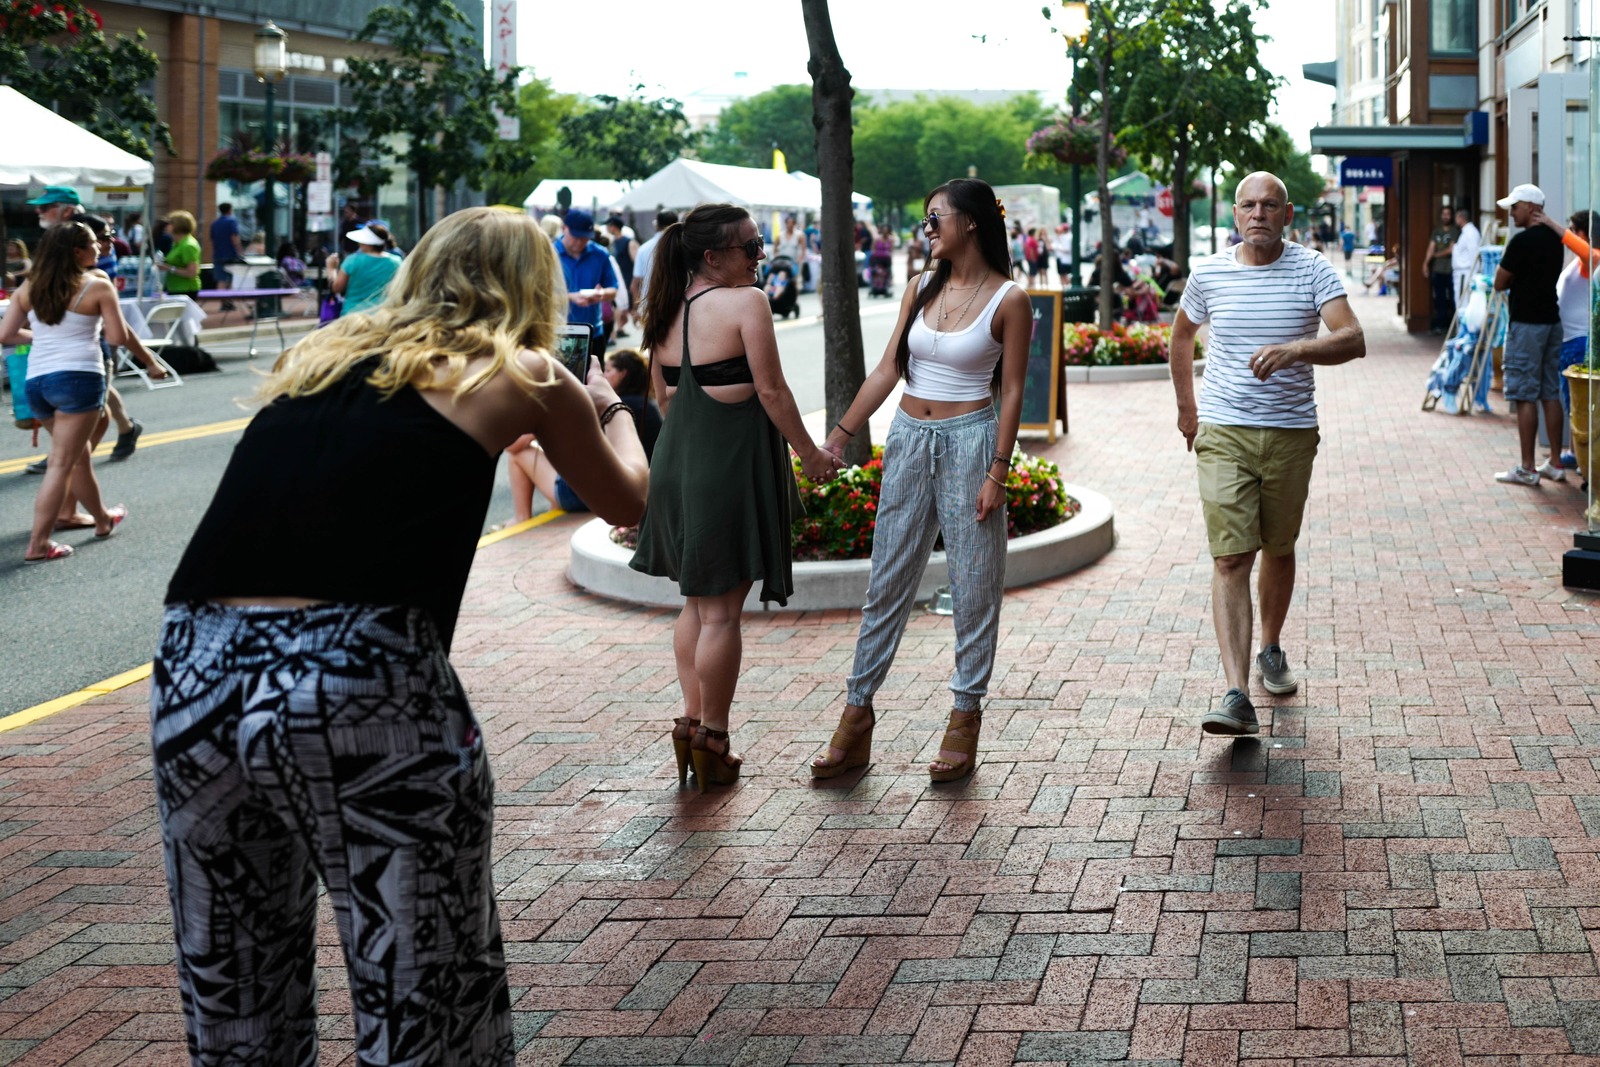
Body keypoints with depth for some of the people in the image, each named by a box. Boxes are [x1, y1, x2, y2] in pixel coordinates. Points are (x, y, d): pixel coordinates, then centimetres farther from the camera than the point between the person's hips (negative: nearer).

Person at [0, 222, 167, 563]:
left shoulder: (29, 288, 10)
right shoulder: (97, 286, -5)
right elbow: (119, 336, -6)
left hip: (36, 380, 6)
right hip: (78, 378, -6)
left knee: (79, 455, 23)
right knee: (62, 464, -4)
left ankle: (103, 519, 41)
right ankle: (37, 545, -8)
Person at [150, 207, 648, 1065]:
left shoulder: (318, 355, 22)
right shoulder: (519, 377, 11)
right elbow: (625, 502, 27)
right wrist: (610, 408, 48)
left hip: (191, 676, 5)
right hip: (362, 684, -5)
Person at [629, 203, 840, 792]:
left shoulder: (665, 311, 8)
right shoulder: (746, 303, -13)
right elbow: (771, 392, -13)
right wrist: (808, 452, -2)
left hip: (677, 459, 7)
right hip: (732, 462, -7)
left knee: (696, 601, 19)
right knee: (721, 611, 0)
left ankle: (691, 717, 22)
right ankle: (711, 739, 7)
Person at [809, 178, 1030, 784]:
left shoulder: (1007, 300, -6)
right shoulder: (922, 289, 8)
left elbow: (1012, 391, -7)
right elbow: (887, 371, 10)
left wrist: (997, 472, -12)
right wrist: (839, 436, 6)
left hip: (969, 439, -5)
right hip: (909, 438, 5)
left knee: (973, 585, 1)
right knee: (887, 582, 6)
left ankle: (965, 722, 10)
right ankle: (856, 719, 10)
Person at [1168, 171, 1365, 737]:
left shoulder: (1312, 271, -4)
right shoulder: (1208, 273, 2)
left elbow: (1354, 340, -15)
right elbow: (1182, 334, 21)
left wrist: (1295, 350, -32)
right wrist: (1186, 407, 20)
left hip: (1291, 434, 1)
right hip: (1223, 434, 0)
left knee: (1279, 551, 15)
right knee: (1230, 559, -12)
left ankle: (1271, 651, 42)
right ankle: (1237, 696, -19)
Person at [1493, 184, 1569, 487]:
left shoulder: (1522, 241, -16)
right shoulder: (1554, 240, 11)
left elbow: (1499, 283, -10)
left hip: (1526, 324, -9)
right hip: (1551, 321, 9)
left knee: (1526, 397, -5)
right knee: (1551, 394, 11)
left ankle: (1527, 468, -4)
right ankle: (1555, 463, 14)